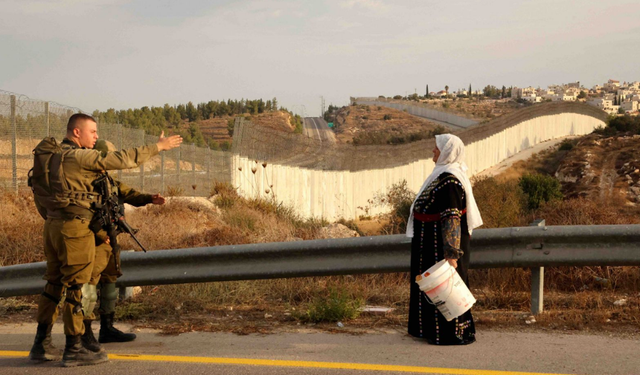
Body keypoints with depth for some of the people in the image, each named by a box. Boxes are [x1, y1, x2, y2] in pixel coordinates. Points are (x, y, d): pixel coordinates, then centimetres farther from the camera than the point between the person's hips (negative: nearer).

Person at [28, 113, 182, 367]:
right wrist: (158, 146, -10)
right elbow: (121, 159, -16)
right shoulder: (78, 156, -14)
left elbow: (39, 195, 17)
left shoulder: (51, 155, 13)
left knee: (54, 284, 15)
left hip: (52, 225, 9)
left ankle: (41, 345, 21)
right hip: (74, 227, -9)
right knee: (76, 287, -2)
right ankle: (74, 350, 4)